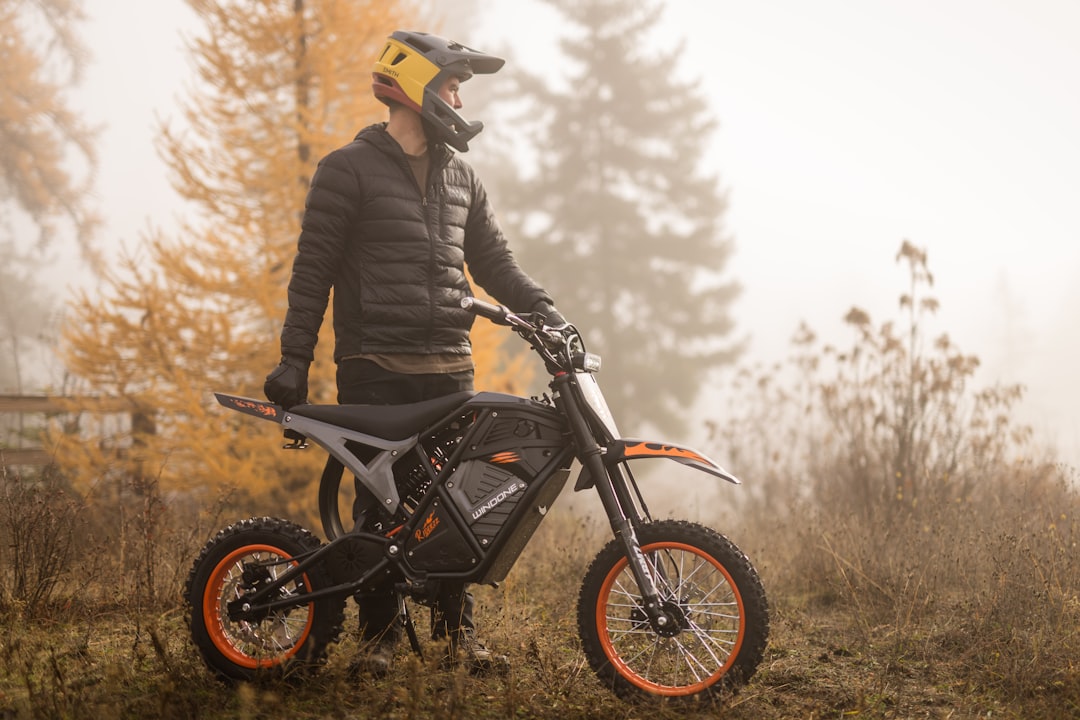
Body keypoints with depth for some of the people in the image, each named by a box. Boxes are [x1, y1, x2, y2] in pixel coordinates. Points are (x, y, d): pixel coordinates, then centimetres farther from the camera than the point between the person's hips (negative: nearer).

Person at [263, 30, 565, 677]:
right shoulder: (350, 169, -1)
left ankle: (457, 624, 15)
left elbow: (494, 259, 18)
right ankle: (381, 631, 8)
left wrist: (545, 312, 3)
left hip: (450, 365, 5)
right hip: (375, 366, -5)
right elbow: (314, 267, -3)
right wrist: (295, 357, -8)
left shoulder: (461, 176, 16)